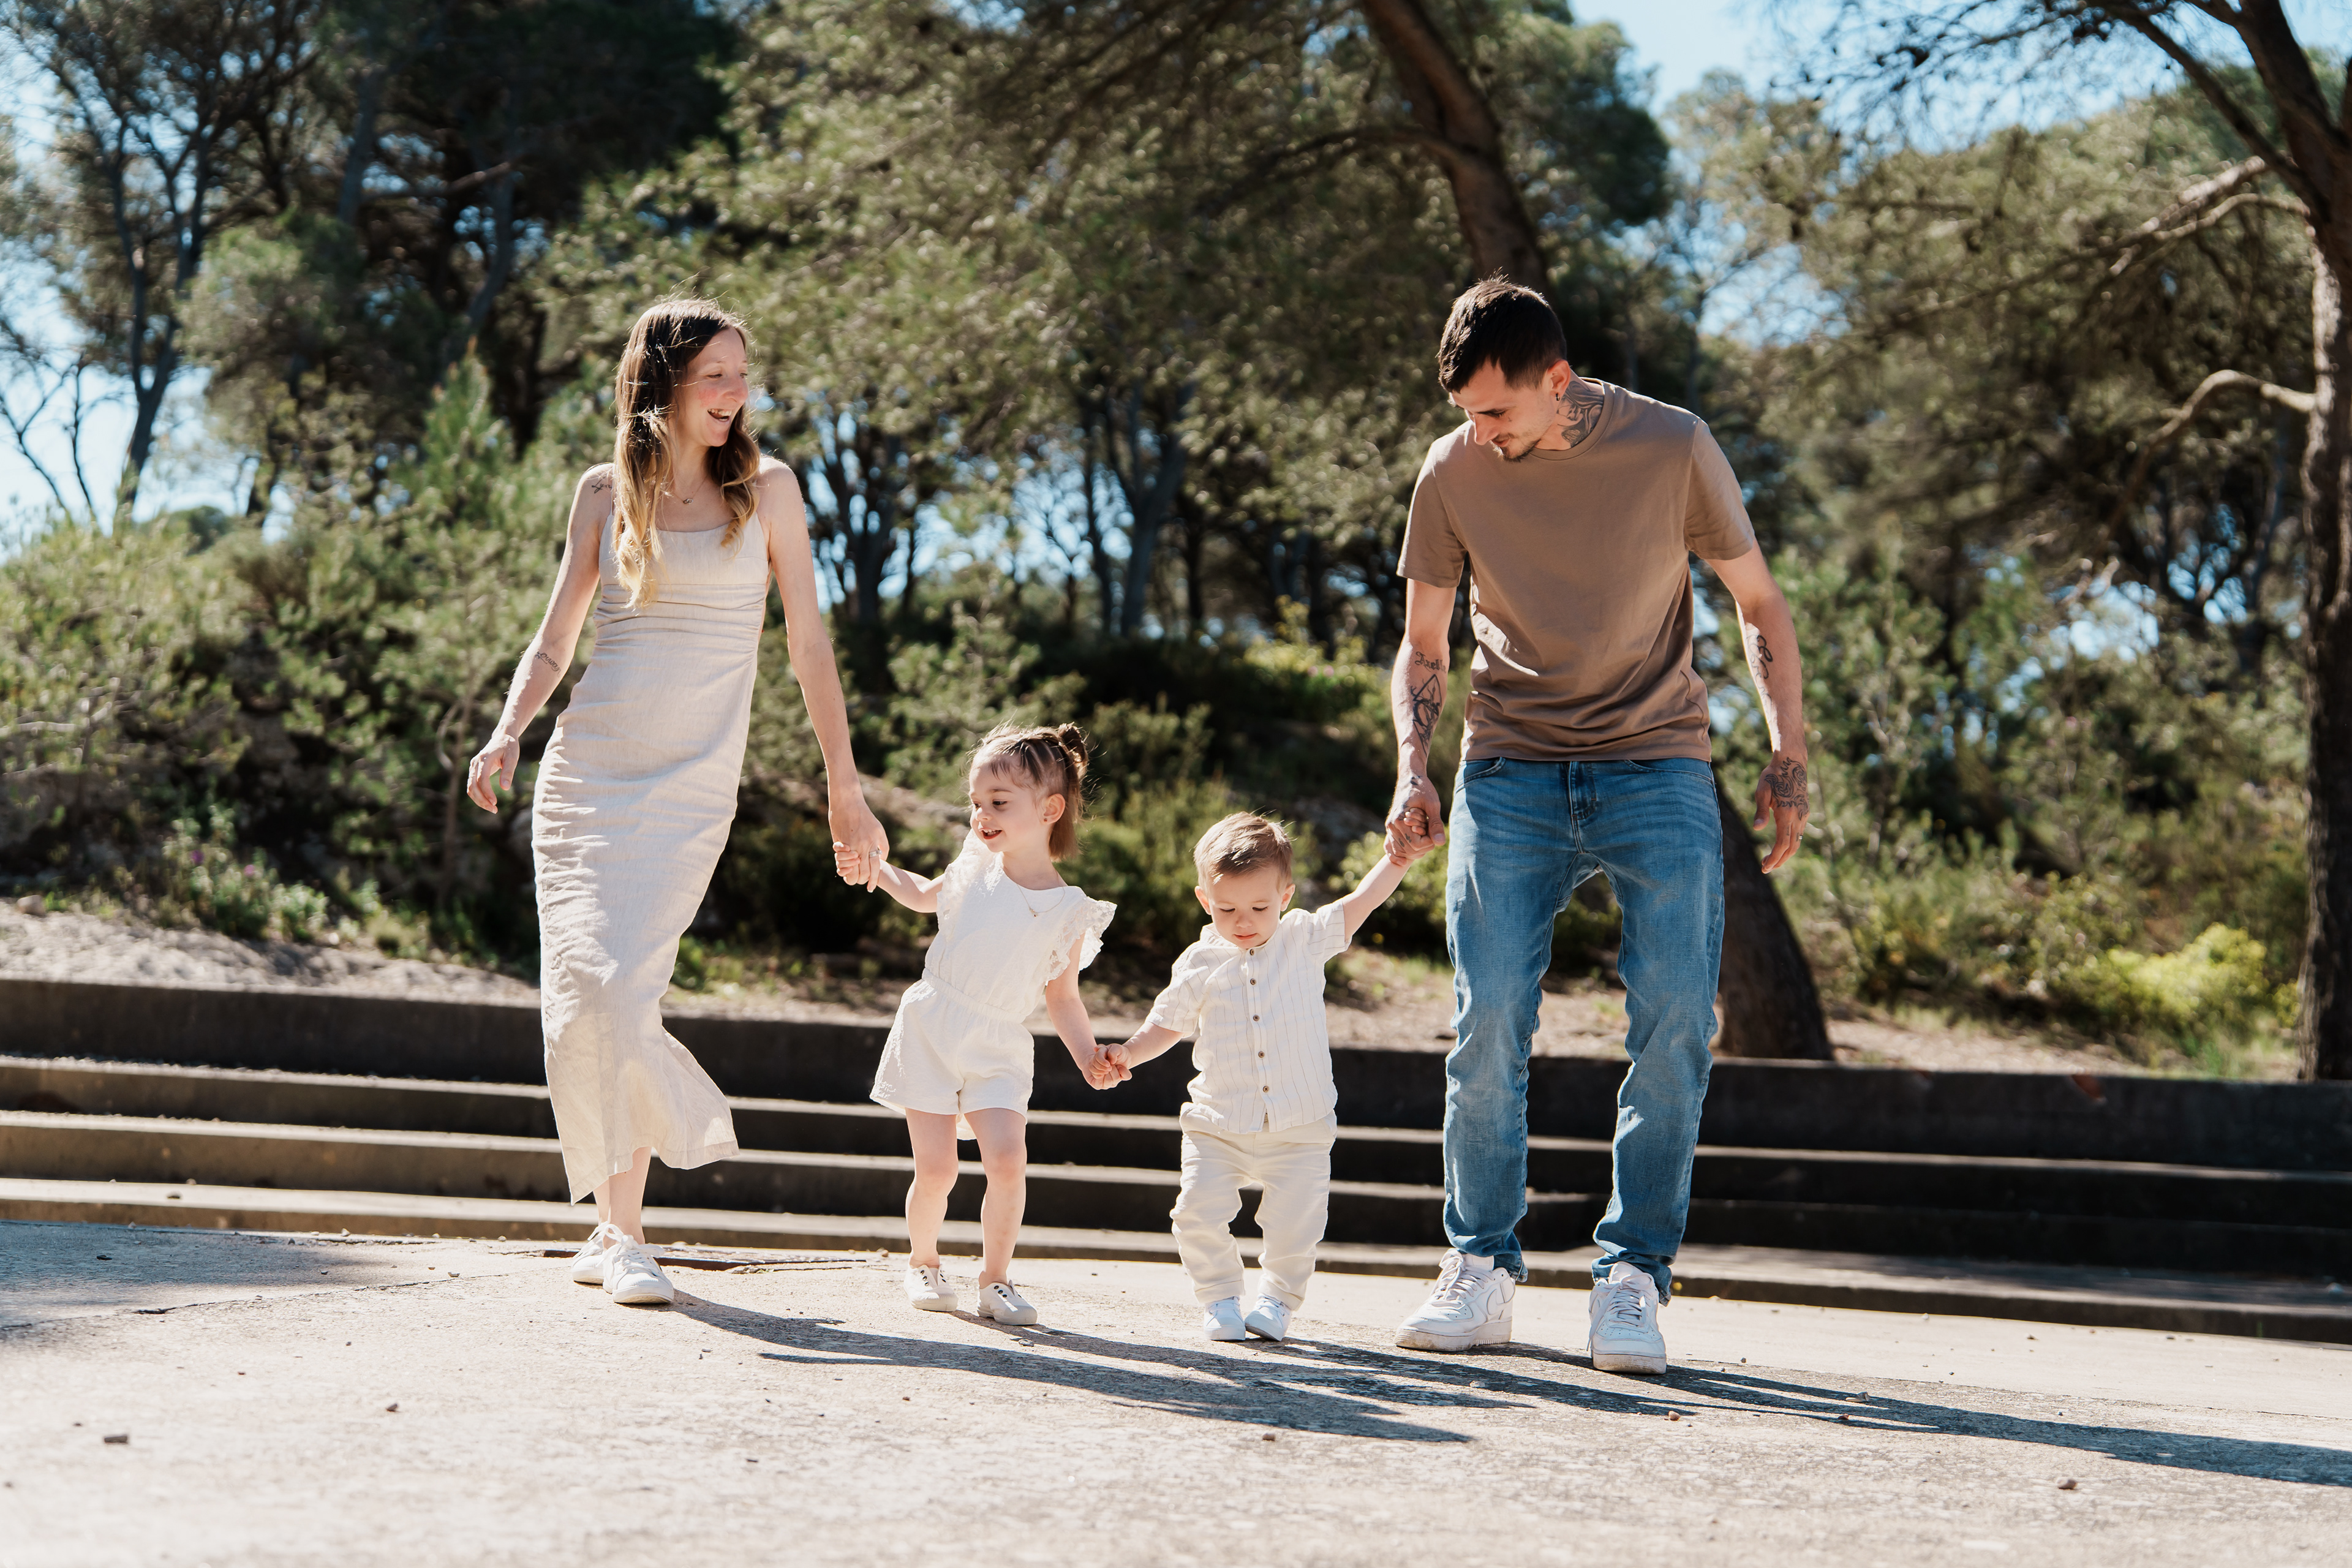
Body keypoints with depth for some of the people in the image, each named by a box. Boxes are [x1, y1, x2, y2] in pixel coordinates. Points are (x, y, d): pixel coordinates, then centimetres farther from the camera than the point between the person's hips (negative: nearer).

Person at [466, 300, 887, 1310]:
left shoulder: (764, 489, 6)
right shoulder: (606, 491, 9)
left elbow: (809, 644, 6)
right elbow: (555, 639, 13)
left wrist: (844, 790, 2)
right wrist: (510, 730, -6)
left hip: (691, 784, -1)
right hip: (587, 768, 2)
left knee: (618, 990, -14)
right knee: (588, 986, -9)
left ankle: (617, 1233, -1)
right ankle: (621, 1226, 7)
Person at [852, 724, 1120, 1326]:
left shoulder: (1068, 911, -5)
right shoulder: (976, 867, 0)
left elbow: (1063, 998, 4)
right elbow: (925, 895, 23)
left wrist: (1089, 1057, -8)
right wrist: (872, 868, 9)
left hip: (999, 1049, -1)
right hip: (931, 1029, 1)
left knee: (1008, 1161, -16)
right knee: (935, 1168, -5)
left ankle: (996, 1279, 4)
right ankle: (922, 1263, 22)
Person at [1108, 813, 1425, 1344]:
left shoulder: (1304, 940, 2)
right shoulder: (1199, 965, 2)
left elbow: (1359, 905, -2)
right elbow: (1168, 1023, 12)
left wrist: (1399, 857, -11)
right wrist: (1129, 1053, -3)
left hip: (1300, 1127, 0)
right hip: (1218, 1126, 1)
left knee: (1294, 1222, -3)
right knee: (1200, 1211, -10)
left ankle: (1278, 1298, 22)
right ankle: (1219, 1298, 11)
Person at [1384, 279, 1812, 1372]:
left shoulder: (1673, 448, -7)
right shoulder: (1453, 472, -2)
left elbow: (1759, 605, 4)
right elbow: (1423, 645, 9)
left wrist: (1788, 755, -5)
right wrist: (1413, 771, -6)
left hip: (1657, 769, -1)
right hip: (1510, 775, 1)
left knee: (1676, 1024, -10)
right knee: (1488, 1024, -8)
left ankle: (1633, 1276, 0)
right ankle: (1480, 1271, 6)